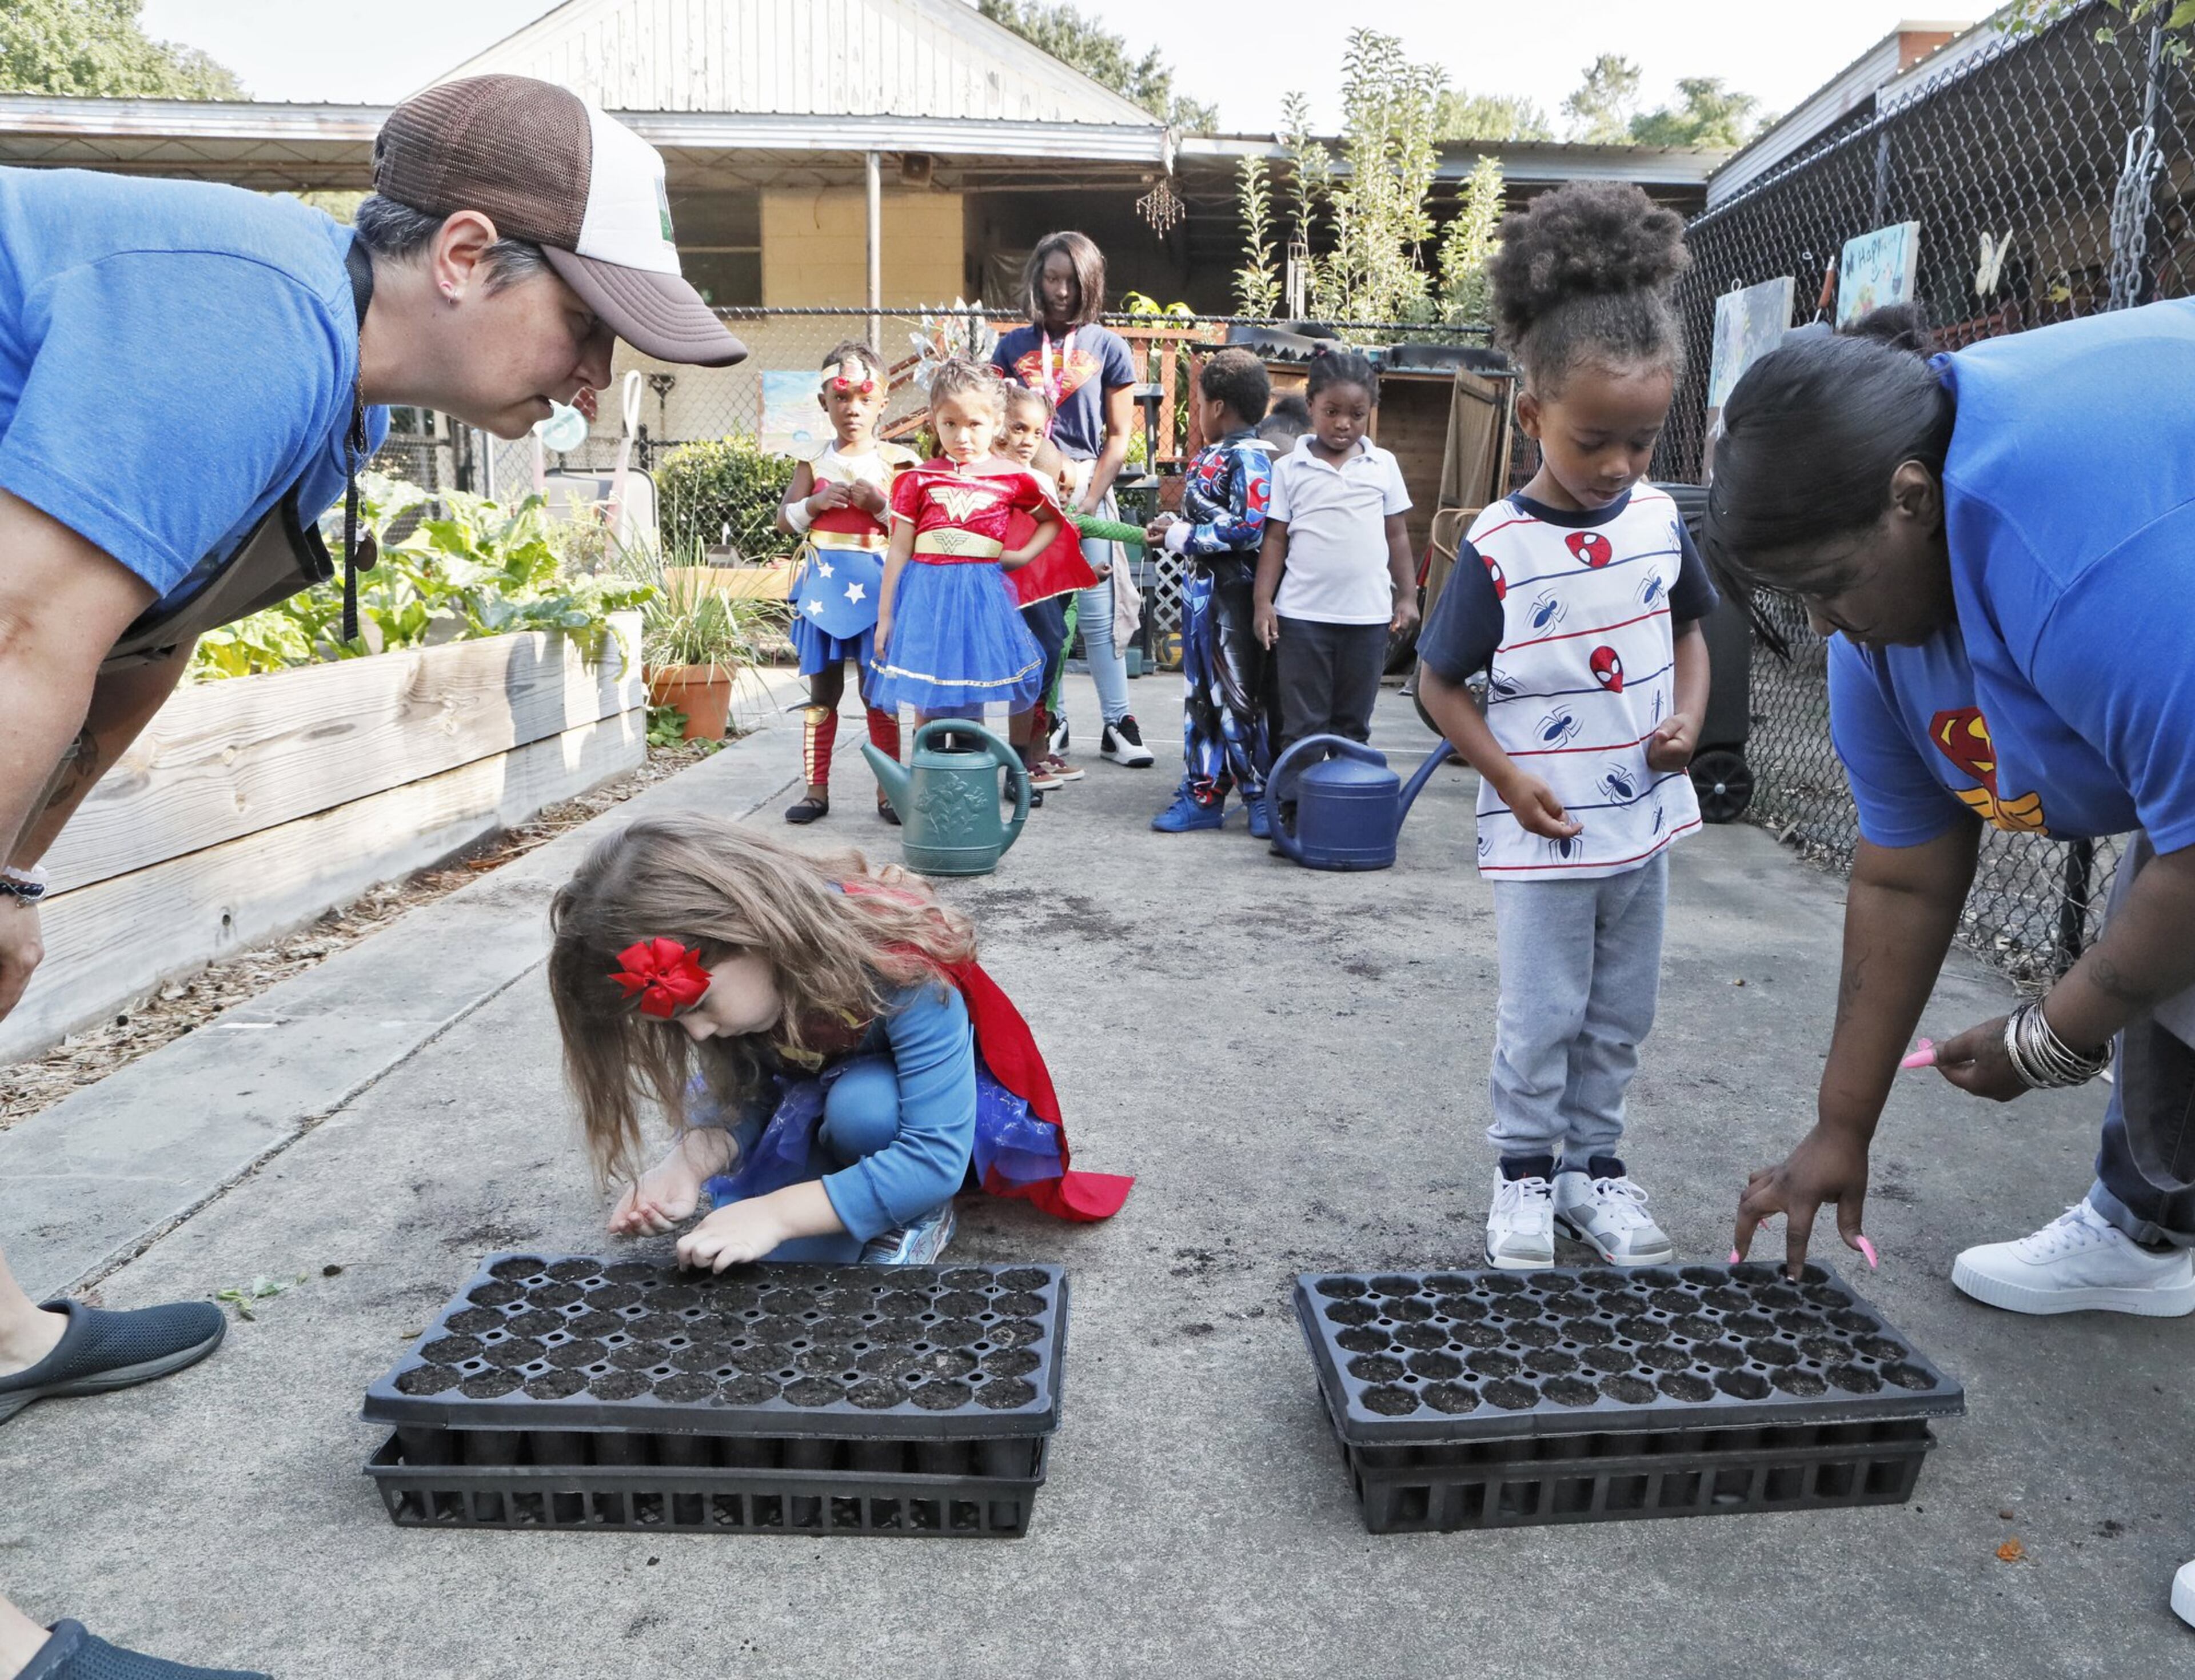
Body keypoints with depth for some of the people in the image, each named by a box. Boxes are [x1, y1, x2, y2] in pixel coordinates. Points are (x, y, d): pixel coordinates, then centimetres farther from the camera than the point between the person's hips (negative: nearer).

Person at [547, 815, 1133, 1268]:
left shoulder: (896, 956, -37)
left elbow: (936, 1156, -38)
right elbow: (739, 1098, -9)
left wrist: (778, 1212, -40)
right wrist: (691, 1162, -31)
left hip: (934, 1098, -4)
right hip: (813, 1097, 5)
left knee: (861, 1106, -37)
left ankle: (920, 1214, -8)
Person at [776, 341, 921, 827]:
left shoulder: (895, 461, 1)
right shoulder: (814, 460, 7)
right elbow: (785, 520, 8)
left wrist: (881, 506, -17)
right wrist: (816, 503, -9)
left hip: (876, 584, -2)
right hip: (824, 581, 2)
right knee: (822, 688, 8)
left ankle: (888, 790, 11)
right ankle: (816, 788, 16)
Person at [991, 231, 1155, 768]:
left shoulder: (1108, 348, 4)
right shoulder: (1014, 346, 9)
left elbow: (1119, 437, 2)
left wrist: (1087, 504, -5)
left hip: (1086, 489, -2)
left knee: (1096, 610, -2)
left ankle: (1117, 724, 4)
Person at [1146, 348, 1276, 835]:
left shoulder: (1249, 458, -14)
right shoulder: (1209, 458, 13)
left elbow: (1249, 530, -23)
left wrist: (1183, 535, -16)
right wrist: (1172, 527, 7)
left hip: (1233, 593, -9)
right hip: (1202, 588, 9)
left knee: (1240, 698, -2)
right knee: (1201, 695, 12)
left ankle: (1263, 797, 10)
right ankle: (1203, 793, 21)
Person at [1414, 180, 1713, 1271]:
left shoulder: (1659, 520, -1)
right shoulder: (1498, 548, -15)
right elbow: (1439, 682, -9)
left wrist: (1690, 717, -2)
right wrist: (1507, 775, -17)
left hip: (1643, 816, 5)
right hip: (1542, 830, -5)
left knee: (1622, 1015, 15)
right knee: (1542, 1016, 6)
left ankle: (1595, 1166, 32)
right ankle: (1525, 1173, 25)